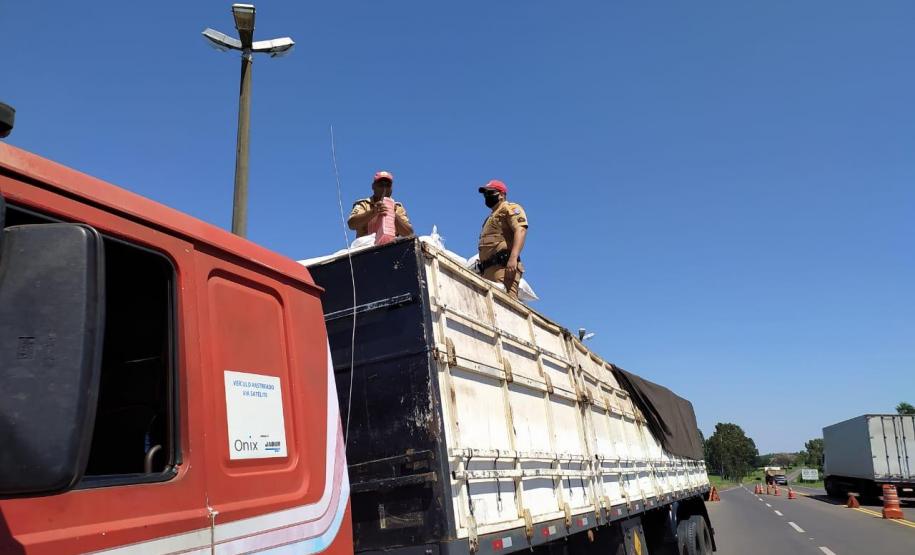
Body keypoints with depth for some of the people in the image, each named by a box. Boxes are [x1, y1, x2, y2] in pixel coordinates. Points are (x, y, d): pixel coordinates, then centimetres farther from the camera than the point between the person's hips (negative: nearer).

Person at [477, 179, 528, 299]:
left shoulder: (510, 208, 7)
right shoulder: (492, 216, 34)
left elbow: (520, 230, -11)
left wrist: (513, 257, -25)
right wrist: (483, 271, 23)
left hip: (503, 264, -9)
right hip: (488, 268, 9)